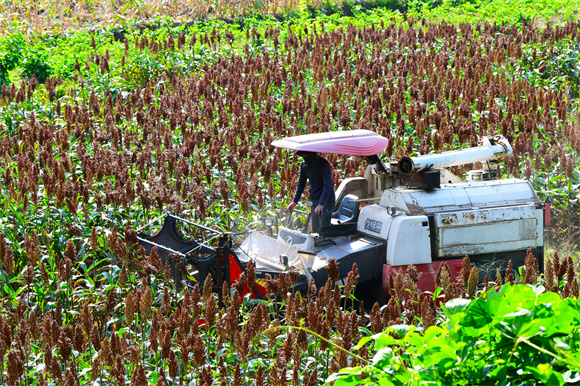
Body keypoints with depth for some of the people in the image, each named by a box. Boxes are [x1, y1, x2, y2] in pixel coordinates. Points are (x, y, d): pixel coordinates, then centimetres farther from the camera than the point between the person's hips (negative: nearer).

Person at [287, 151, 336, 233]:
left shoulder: (324, 165, -18)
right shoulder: (304, 165, 3)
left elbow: (327, 186, -25)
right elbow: (301, 184, 14)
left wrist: (321, 204, -35)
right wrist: (294, 201, 5)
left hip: (326, 201, -7)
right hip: (314, 201, 7)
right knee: (315, 231, 7)